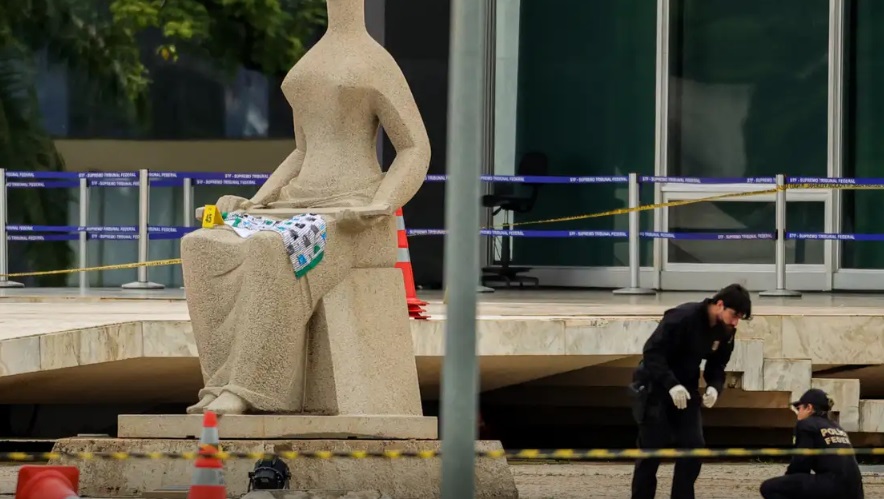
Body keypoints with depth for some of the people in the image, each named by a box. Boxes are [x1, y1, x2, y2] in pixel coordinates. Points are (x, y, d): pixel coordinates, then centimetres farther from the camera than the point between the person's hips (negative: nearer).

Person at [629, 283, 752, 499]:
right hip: (655, 388, -7)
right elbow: (652, 352, -26)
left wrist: (714, 387, -14)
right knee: (651, 452, -4)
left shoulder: (725, 332, -3)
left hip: (685, 390, 7)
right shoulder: (682, 318, -25)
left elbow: (717, 366, 8)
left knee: (693, 447, -3)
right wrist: (671, 385, -34)